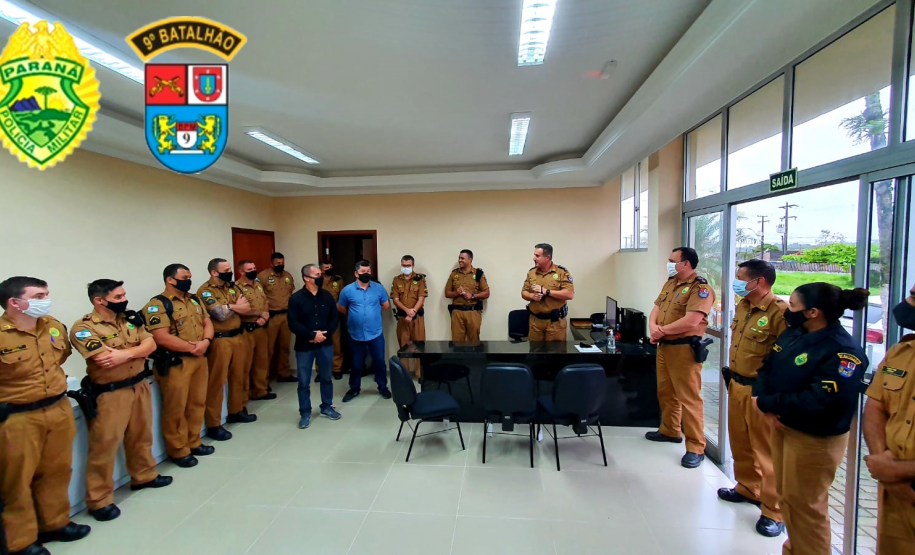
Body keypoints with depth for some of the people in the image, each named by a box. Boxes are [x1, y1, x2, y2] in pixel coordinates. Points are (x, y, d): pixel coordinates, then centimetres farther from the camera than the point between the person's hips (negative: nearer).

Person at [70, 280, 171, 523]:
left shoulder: (130, 319, 4)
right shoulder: (84, 328, -14)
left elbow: (150, 344, -3)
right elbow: (105, 360, -24)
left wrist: (124, 353, -20)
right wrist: (136, 349, -12)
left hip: (139, 386, 6)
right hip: (109, 394, -6)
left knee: (141, 436, 20)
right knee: (104, 446, 2)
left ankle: (143, 476, 38)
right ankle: (99, 500, 16)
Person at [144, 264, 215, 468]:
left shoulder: (194, 300, 12)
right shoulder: (158, 305, -12)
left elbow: (207, 323, 12)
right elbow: (161, 338, -21)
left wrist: (205, 341, -9)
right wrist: (192, 347, -15)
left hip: (200, 359, 7)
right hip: (175, 363, -7)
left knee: (197, 403, 15)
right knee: (176, 409, 4)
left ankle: (194, 443, 30)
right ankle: (178, 450, 18)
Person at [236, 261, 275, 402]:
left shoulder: (259, 284, 13)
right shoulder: (237, 287, -12)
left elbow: (265, 302, 11)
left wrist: (265, 317, -8)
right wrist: (260, 313, -13)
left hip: (261, 328, 8)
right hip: (246, 330, -7)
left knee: (262, 360, 15)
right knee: (246, 363, 1)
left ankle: (261, 390, 27)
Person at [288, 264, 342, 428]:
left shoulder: (327, 296, 2)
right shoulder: (296, 298, -9)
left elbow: (335, 318, 3)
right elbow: (293, 324, -14)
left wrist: (325, 333, -12)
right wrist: (312, 335, -19)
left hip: (325, 344, 3)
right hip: (304, 346, -3)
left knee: (326, 378, 15)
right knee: (304, 382, 6)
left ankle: (326, 407, 31)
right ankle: (305, 412, 21)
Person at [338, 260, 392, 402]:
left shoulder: (379, 288, -2)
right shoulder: (347, 290, -5)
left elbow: (386, 305, 12)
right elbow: (341, 308, 9)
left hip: (375, 333, 0)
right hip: (356, 334, 0)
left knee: (379, 361, 10)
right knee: (356, 363, 14)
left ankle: (383, 387, 28)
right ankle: (354, 389, 31)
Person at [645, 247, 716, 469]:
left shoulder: (701, 288, -14)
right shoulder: (670, 283, 14)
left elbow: (691, 322, -24)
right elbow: (656, 309, 13)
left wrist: (662, 330, -12)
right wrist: (653, 327, -8)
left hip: (684, 348, -9)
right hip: (664, 346, 9)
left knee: (688, 398, -4)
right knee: (665, 392, 19)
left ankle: (696, 447, 6)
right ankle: (669, 430, 36)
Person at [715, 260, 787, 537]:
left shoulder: (780, 311, -21)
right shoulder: (742, 306, 8)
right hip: (737, 385, 9)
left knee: (766, 451, 4)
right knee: (740, 442, 22)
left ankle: (774, 512, 19)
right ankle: (747, 488, 41)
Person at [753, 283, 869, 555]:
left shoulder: (843, 352, -21)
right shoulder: (792, 333, 3)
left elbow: (816, 401, -29)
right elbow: (766, 367, 4)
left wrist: (766, 402, -20)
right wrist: (767, 406, -12)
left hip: (815, 440, -8)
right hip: (781, 427, 8)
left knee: (804, 504, 9)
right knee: (787, 497, 22)